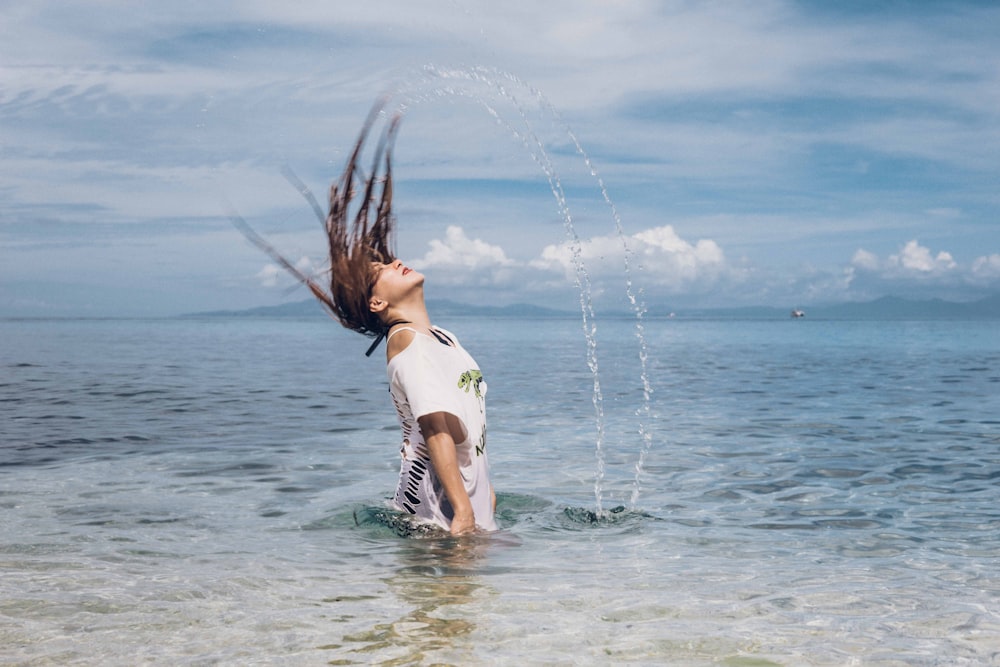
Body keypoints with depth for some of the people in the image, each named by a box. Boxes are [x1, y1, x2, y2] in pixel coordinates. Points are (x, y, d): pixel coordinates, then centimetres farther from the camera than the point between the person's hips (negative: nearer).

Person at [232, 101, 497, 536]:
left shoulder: (443, 339, 14)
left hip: (468, 496, 9)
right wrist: (462, 510, -26)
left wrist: (483, 489, 23)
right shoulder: (405, 340, -14)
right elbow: (436, 429, -22)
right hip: (436, 507, -9)